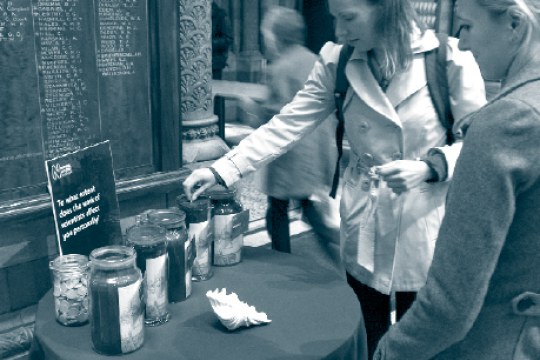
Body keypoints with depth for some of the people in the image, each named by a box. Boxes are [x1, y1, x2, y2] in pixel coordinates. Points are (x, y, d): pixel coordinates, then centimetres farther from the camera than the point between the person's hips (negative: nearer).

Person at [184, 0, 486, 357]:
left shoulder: (450, 59, -12)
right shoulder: (337, 62, -2)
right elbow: (286, 126, -6)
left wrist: (429, 167, -23)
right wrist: (221, 170, -14)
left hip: (423, 229, -2)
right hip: (362, 231, 3)